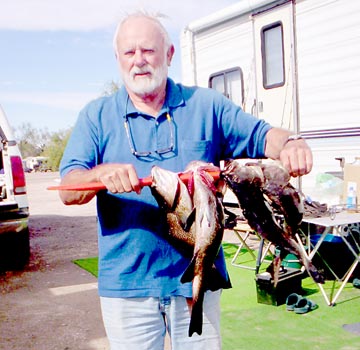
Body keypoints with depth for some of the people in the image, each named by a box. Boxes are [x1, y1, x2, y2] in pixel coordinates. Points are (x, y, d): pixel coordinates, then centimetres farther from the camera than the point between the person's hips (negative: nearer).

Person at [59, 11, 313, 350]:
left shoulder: (206, 105, 5)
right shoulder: (96, 116, 2)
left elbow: (261, 135, 3)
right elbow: (68, 191, -7)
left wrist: (289, 144, -21)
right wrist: (102, 174, -29)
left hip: (197, 278, 1)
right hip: (126, 283, 0)